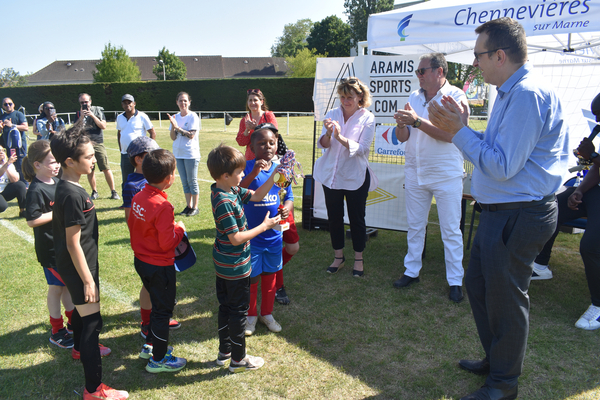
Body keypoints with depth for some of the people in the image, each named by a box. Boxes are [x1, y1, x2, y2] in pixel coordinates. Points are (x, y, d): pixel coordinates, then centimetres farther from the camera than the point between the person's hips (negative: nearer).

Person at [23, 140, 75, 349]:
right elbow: (32, 220, -24)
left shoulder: (57, 181, 4)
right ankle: (57, 331, 24)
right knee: (56, 288, 7)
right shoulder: (36, 190, -20)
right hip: (50, 248, -7)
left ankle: (73, 322, 35)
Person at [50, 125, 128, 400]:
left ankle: (80, 348, 56)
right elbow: (73, 244, -24)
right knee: (92, 321, -4)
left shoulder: (66, 187, 3)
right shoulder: (72, 195, -26)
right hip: (79, 268, -10)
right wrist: (88, 280, -19)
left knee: (81, 308, 30)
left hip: (74, 266, 10)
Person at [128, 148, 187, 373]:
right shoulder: (163, 206, -27)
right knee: (163, 309, 8)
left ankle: (151, 346, 41)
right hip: (160, 266, -8)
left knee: (157, 304, 25)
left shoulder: (138, 197, -2)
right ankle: (158, 359, 22)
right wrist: (180, 229, -7)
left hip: (141, 260, 8)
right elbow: (167, 243, -24)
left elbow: (132, 225, 10)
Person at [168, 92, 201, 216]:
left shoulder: (193, 116, -6)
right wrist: (173, 126, -13)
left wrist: (177, 127, -18)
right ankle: (188, 206, 20)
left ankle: (195, 207, 9)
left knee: (192, 181, 0)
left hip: (191, 154, -5)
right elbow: (173, 137, 3)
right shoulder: (175, 117, 8)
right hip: (178, 153, 5)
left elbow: (191, 135, -15)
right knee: (184, 182, 11)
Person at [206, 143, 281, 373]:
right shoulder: (225, 202, -27)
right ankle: (238, 359, 22)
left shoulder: (229, 191, 1)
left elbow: (256, 196, 9)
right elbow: (236, 238, -26)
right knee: (238, 310, 6)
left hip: (223, 263, 10)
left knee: (226, 307, 20)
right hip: (235, 267, -9)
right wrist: (264, 226, -18)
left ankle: (224, 352, 36)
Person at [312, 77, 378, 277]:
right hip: (331, 175, 3)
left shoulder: (367, 118, -7)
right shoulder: (332, 114, 1)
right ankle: (339, 257, 29)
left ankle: (358, 259, 24)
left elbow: (361, 148, -16)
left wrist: (341, 137, -31)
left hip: (355, 177, -3)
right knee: (334, 217, 11)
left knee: (357, 218, 7)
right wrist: (328, 133, -26)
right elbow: (323, 144, -4)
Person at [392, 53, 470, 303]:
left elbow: (449, 134, -22)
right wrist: (402, 124, -16)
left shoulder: (455, 97, -8)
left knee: (451, 230, 2)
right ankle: (412, 271, 26)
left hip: (446, 174, -5)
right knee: (414, 226, 13)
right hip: (415, 173, 5)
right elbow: (402, 137, 6)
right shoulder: (414, 97, 8)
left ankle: (455, 281, 13)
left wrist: (417, 121, -26)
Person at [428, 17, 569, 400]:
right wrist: (464, 125, 8)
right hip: (501, 211, 11)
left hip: (518, 216, -11)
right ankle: (496, 359, 39)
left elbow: (502, 165, -23)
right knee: (478, 283, 20)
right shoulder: (514, 91, 13)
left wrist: (459, 131, -17)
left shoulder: (527, 95, -21)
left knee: (505, 297, 4)